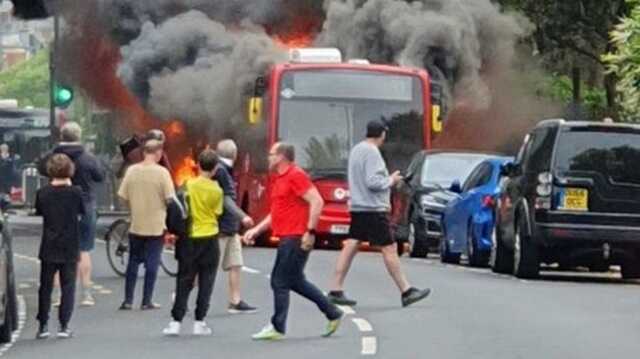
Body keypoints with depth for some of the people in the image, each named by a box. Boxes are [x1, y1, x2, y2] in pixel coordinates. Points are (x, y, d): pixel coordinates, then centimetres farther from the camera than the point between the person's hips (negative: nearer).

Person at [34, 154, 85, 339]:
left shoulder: (43, 193, -6)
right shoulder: (75, 192, -12)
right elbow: (82, 212, 2)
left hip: (48, 248, 2)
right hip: (70, 248, -2)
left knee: (45, 287, 11)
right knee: (68, 287, 5)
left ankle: (43, 325, 10)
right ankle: (64, 326, 0)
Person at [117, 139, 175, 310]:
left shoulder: (132, 170, -3)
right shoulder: (162, 172, -13)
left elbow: (123, 196, 0)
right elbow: (170, 199, -15)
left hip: (135, 225, 3)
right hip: (156, 226, -3)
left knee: (133, 262, 13)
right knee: (152, 263, 5)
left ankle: (128, 300, 12)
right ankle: (147, 301, 6)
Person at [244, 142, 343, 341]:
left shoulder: (295, 176, -12)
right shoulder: (280, 179, 18)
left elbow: (317, 202, -19)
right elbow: (276, 213, 27)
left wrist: (310, 232, -22)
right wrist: (256, 230, 20)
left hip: (295, 239, -10)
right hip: (287, 238, 10)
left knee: (280, 282, -5)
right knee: (295, 281, 15)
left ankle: (277, 328, 1)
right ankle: (332, 313, 21)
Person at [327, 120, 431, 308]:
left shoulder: (356, 150, 15)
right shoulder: (372, 152, -15)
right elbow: (373, 181, -23)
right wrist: (391, 181, -6)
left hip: (358, 207, 9)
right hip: (373, 209, -9)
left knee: (350, 247, 6)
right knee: (389, 249, -4)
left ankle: (336, 290, 4)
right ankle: (406, 292, 0)